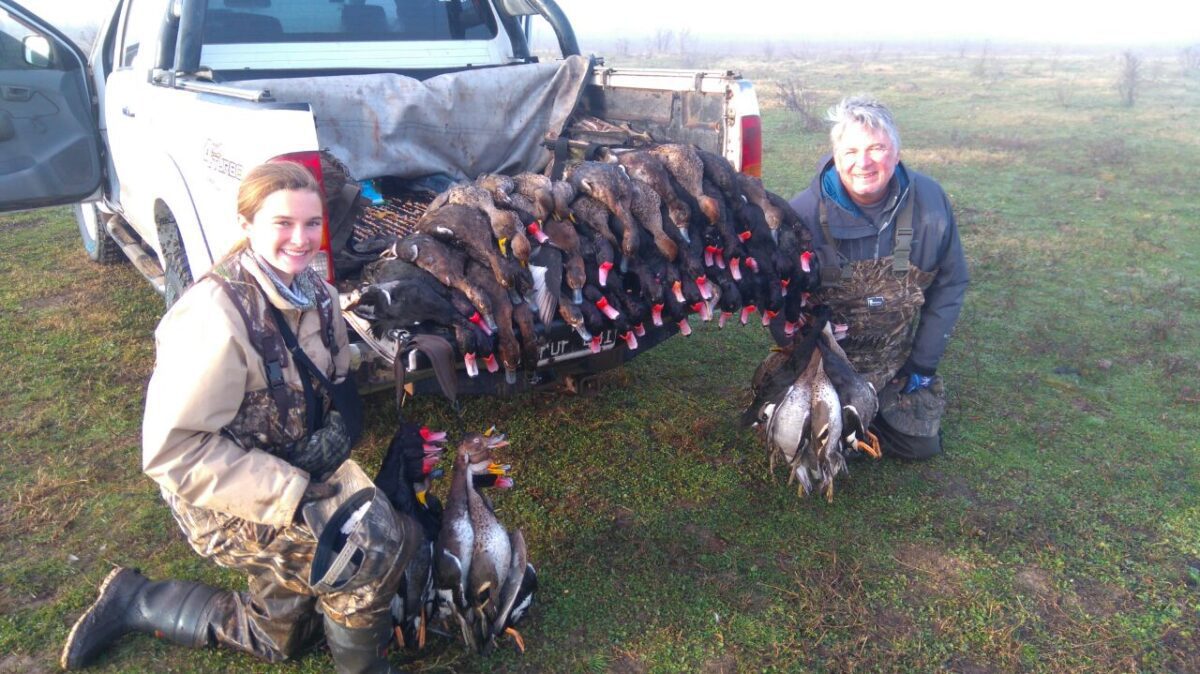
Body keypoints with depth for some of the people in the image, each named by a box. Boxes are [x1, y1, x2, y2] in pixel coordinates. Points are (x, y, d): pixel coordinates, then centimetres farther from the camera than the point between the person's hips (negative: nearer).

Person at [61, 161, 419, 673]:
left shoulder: (316, 295, -4)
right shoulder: (215, 316, -27)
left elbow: (338, 388, 6)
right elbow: (171, 449, -27)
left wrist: (335, 435, -17)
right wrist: (292, 495, -30)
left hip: (294, 471, 8)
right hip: (225, 498, -8)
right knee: (377, 546, -24)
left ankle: (133, 602, 36)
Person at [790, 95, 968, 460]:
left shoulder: (929, 200, -14)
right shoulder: (804, 214, -23)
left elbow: (950, 285, -2)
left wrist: (924, 363, -2)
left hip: (899, 360, 3)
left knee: (922, 445, 8)